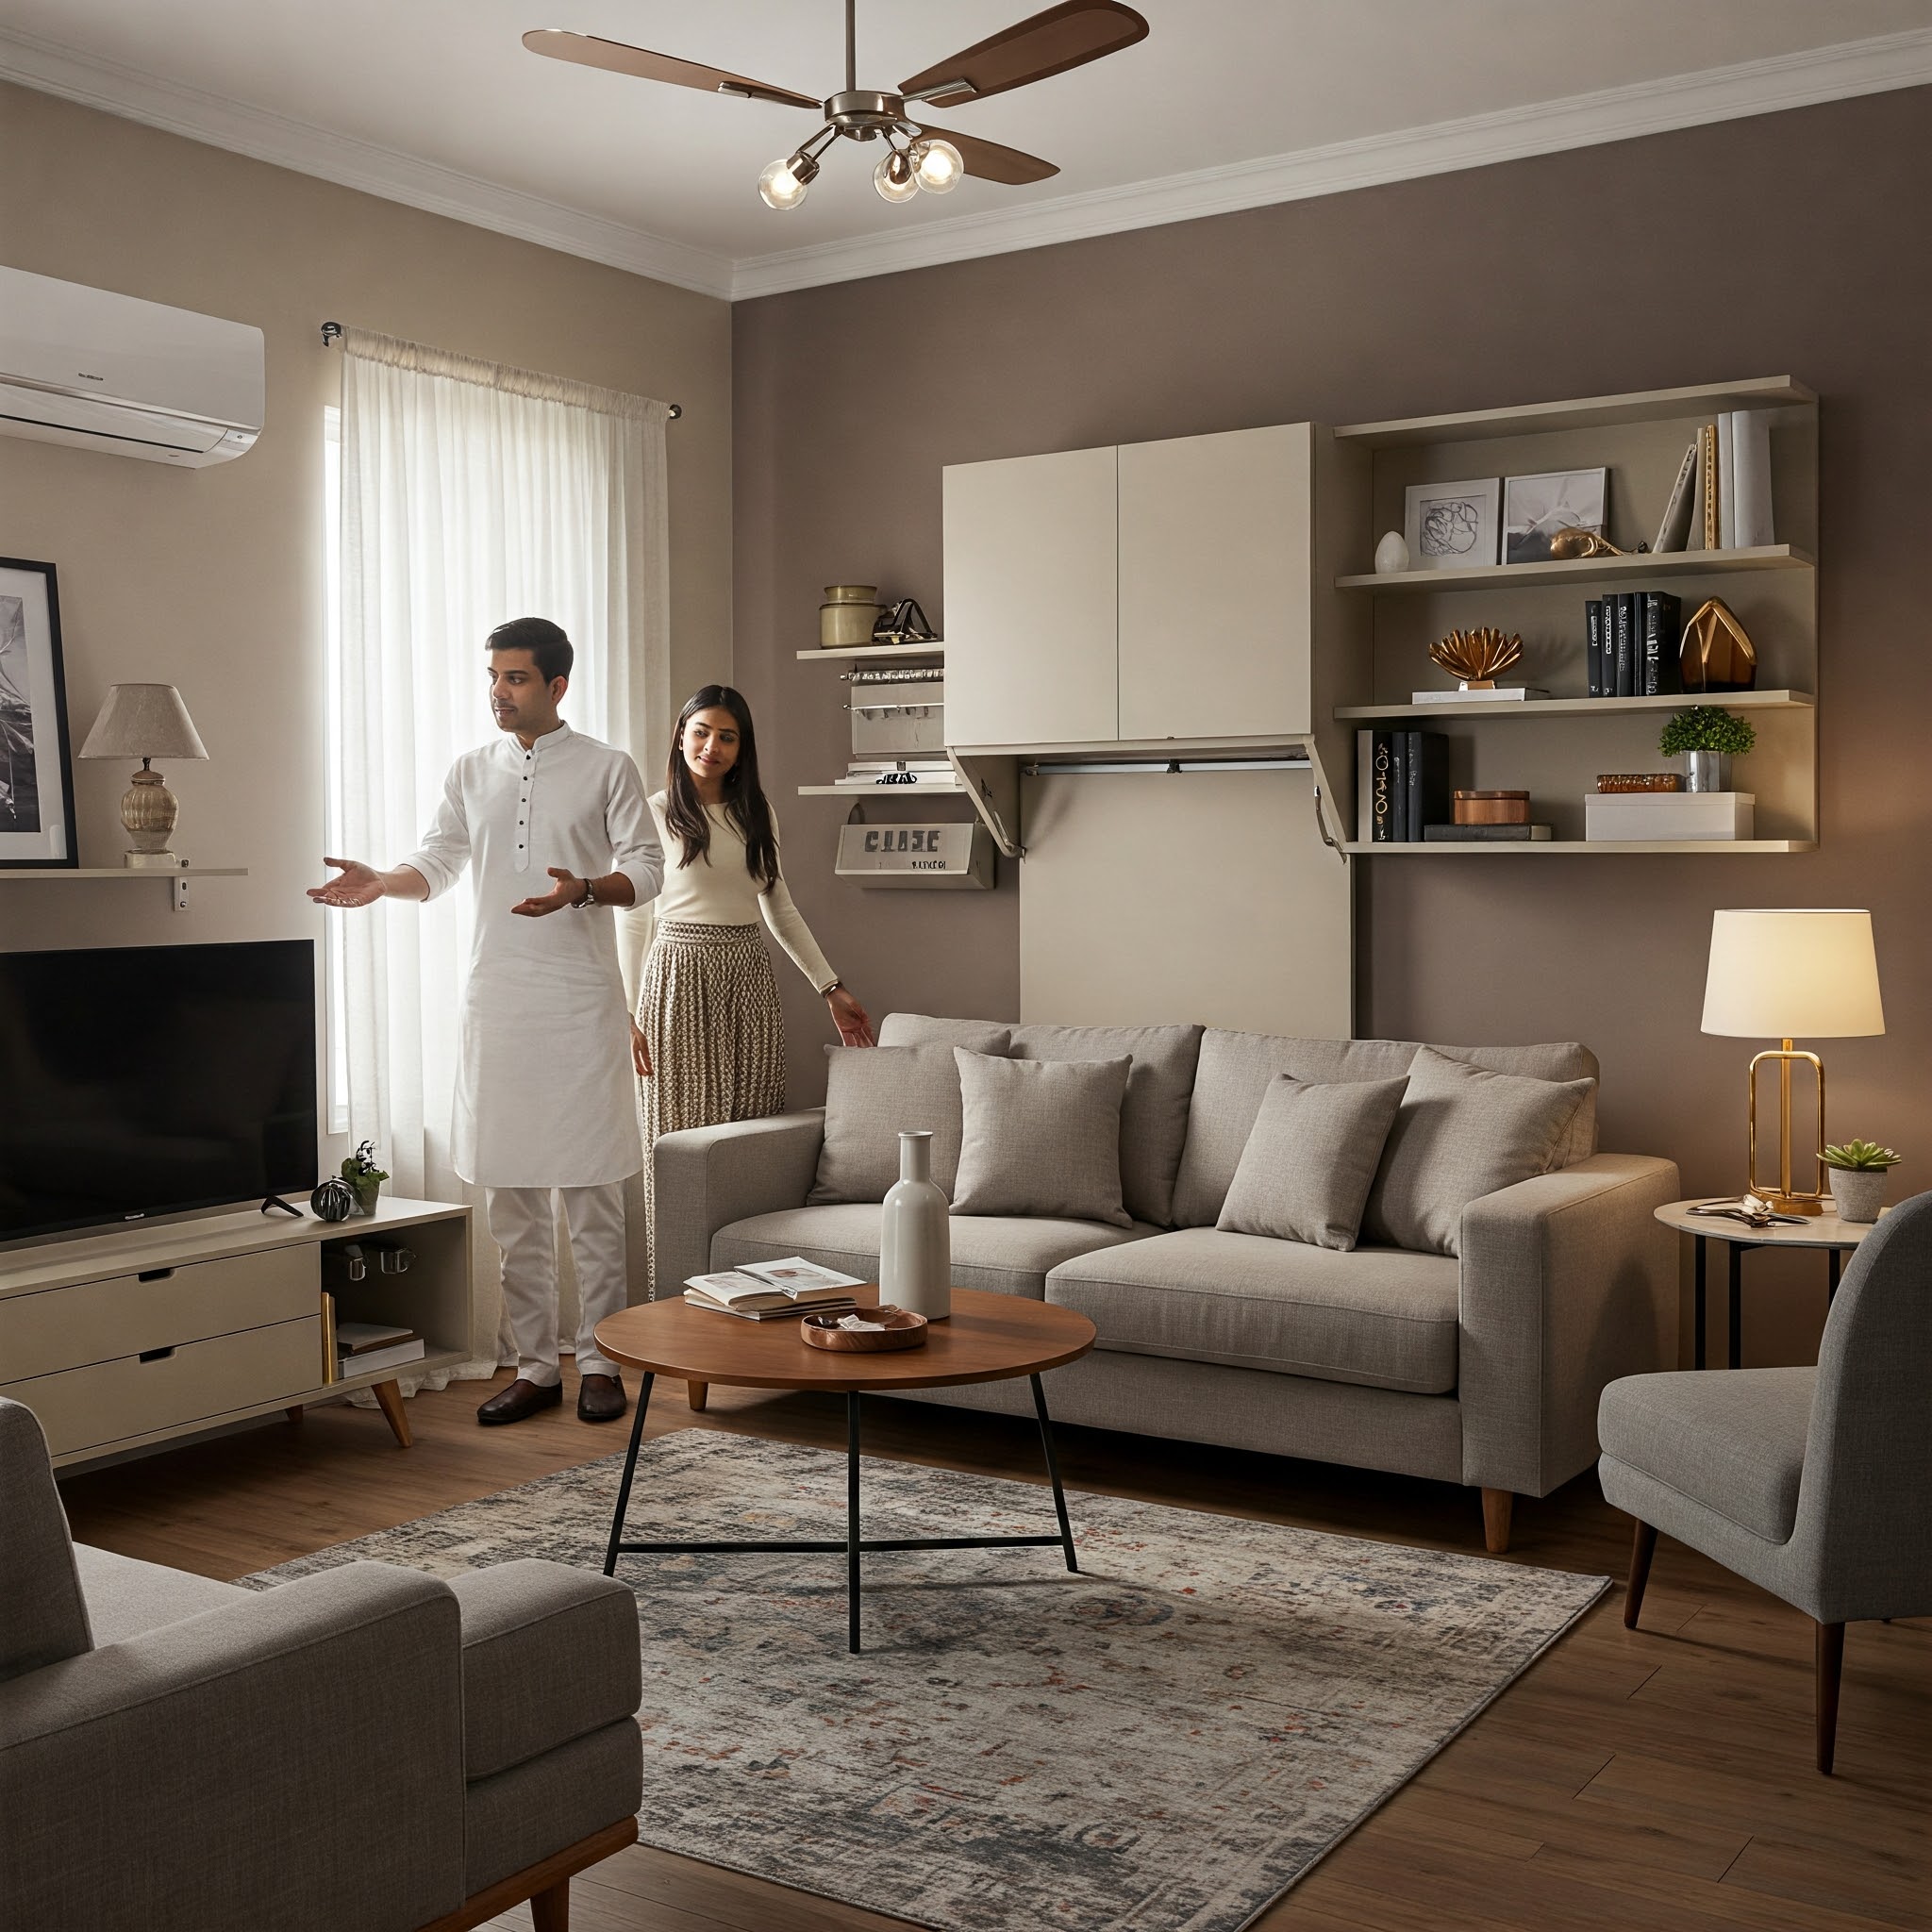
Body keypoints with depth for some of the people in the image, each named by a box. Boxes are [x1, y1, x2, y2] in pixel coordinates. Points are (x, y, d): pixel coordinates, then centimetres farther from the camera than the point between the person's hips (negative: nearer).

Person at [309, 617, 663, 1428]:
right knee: (509, 1194, 6)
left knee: (591, 1191, -1)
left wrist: (584, 889, -20)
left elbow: (646, 868, -1)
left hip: (580, 1003, -4)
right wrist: (381, 883, -8)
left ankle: (599, 1361, 11)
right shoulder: (470, 773, 12)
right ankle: (535, 1366, 16)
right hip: (495, 1002, 4)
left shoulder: (608, 769, 1)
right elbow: (436, 863, 12)